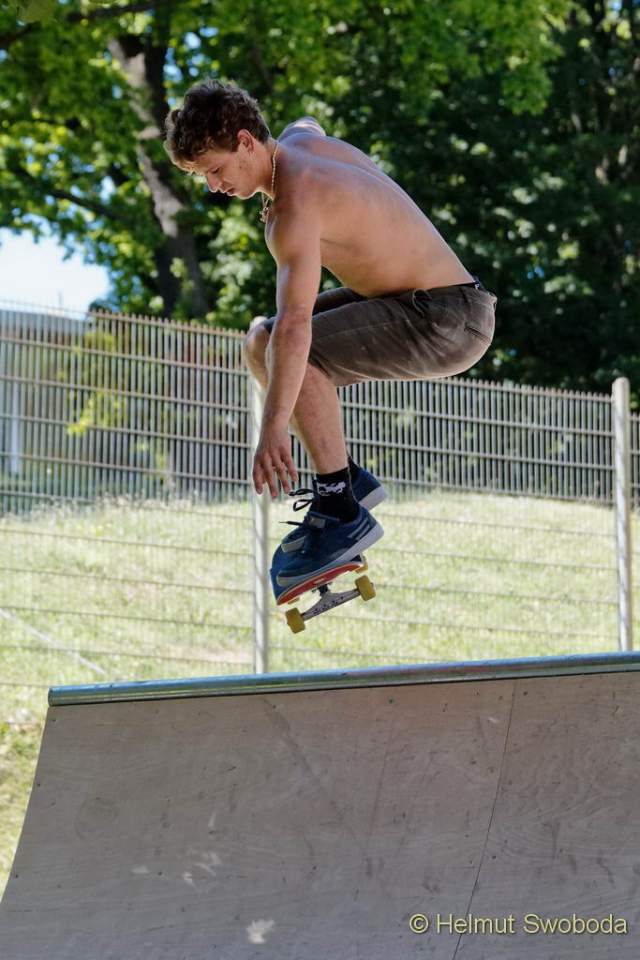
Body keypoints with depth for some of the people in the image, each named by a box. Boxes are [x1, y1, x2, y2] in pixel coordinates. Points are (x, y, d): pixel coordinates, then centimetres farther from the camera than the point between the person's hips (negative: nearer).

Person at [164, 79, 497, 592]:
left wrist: (274, 429, -38)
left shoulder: (295, 206, -23)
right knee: (260, 342, 12)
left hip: (449, 321, -11)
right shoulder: (299, 140, 4)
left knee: (297, 352, -27)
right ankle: (347, 478, 12)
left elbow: (295, 322, -34)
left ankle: (342, 511, -20)